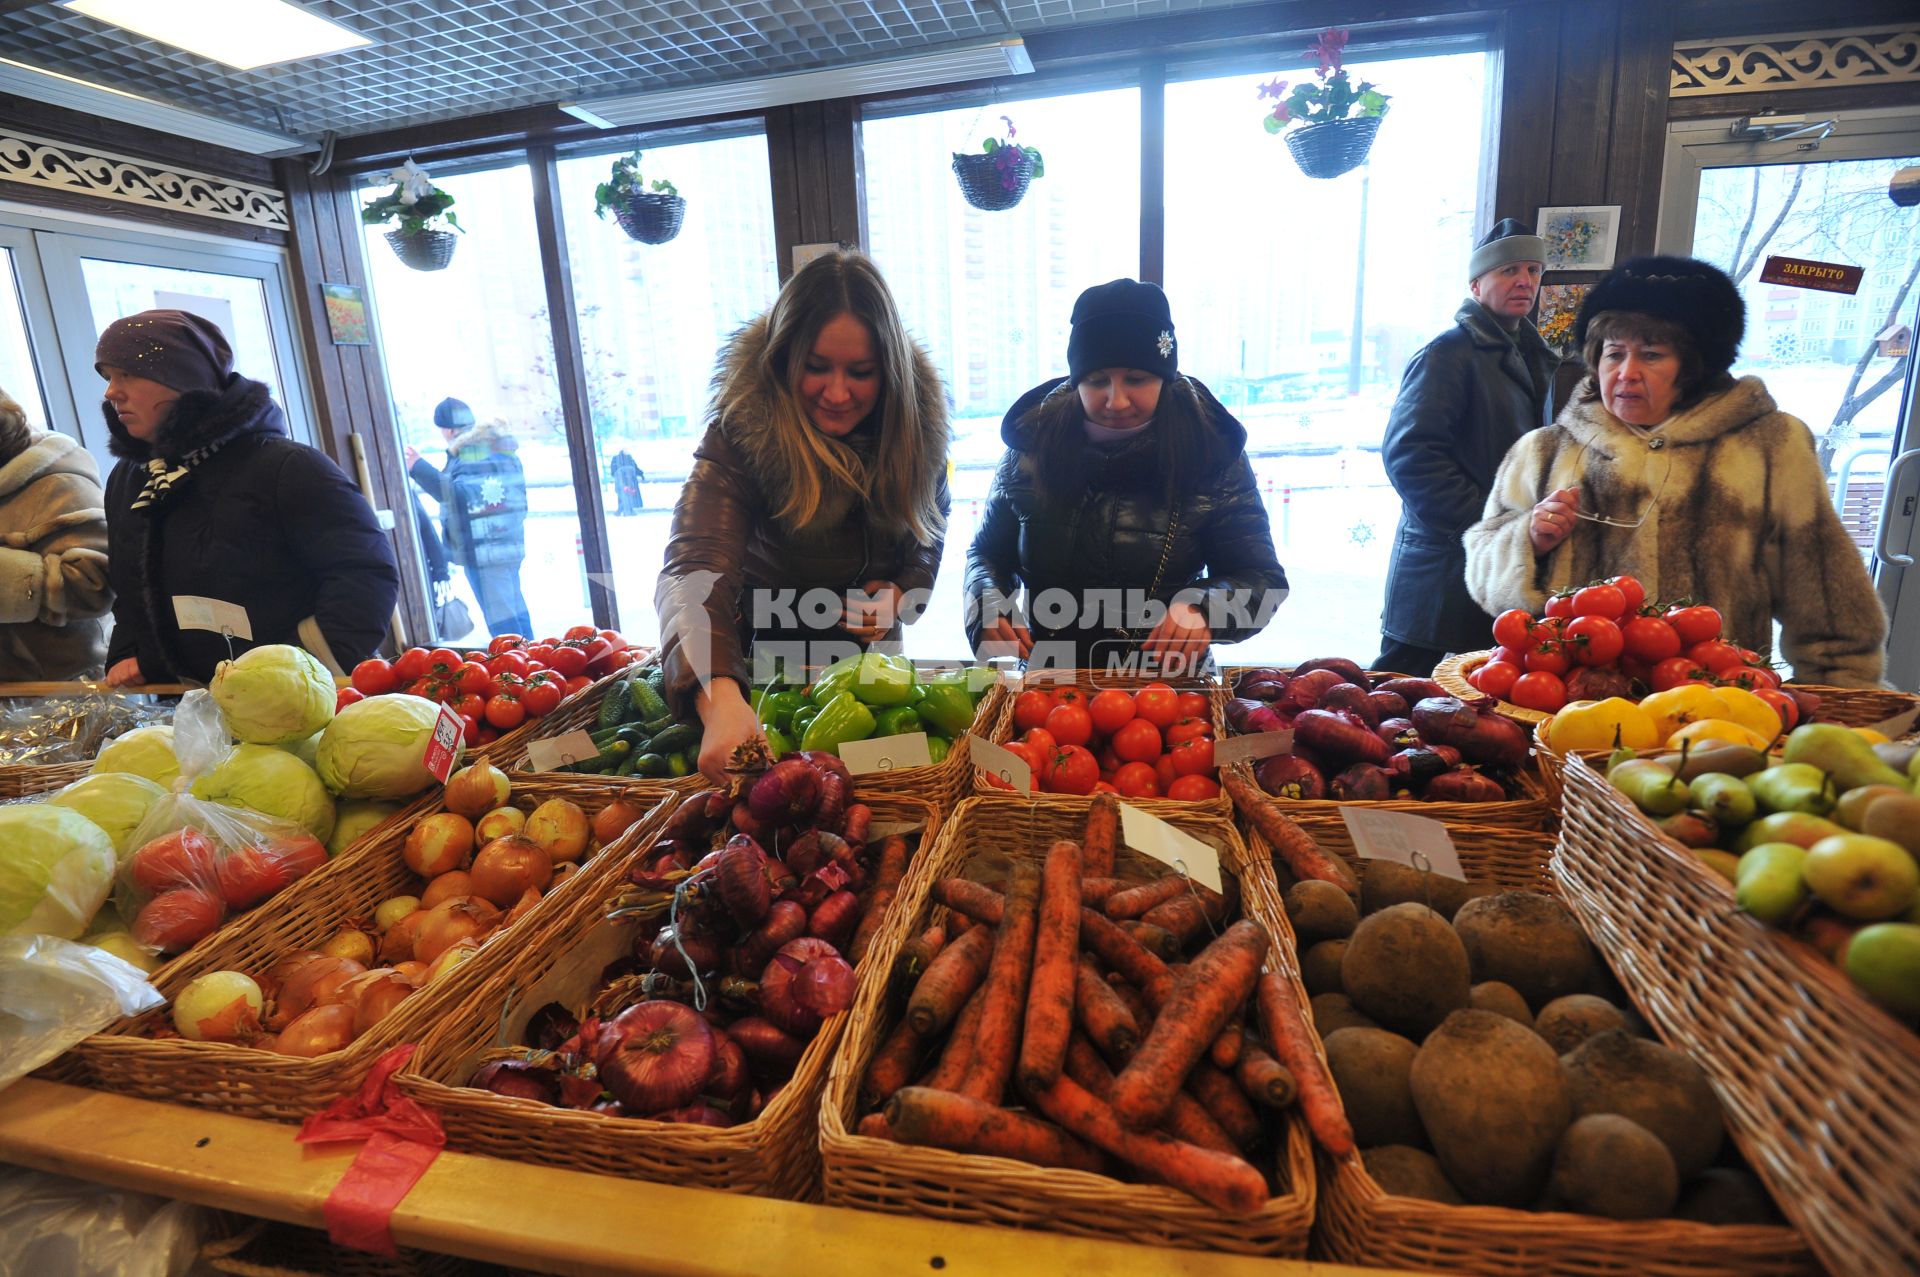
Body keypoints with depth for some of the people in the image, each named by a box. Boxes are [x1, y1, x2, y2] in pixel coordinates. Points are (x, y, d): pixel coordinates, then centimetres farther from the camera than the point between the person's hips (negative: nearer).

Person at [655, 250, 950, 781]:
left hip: (871, 653, 3)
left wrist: (898, 597, -23)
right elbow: (696, 570, -42)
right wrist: (721, 698, -60)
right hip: (767, 654, -3)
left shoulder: (916, 421, -16)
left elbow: (926, 541, -1)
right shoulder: (742, 432, -28)